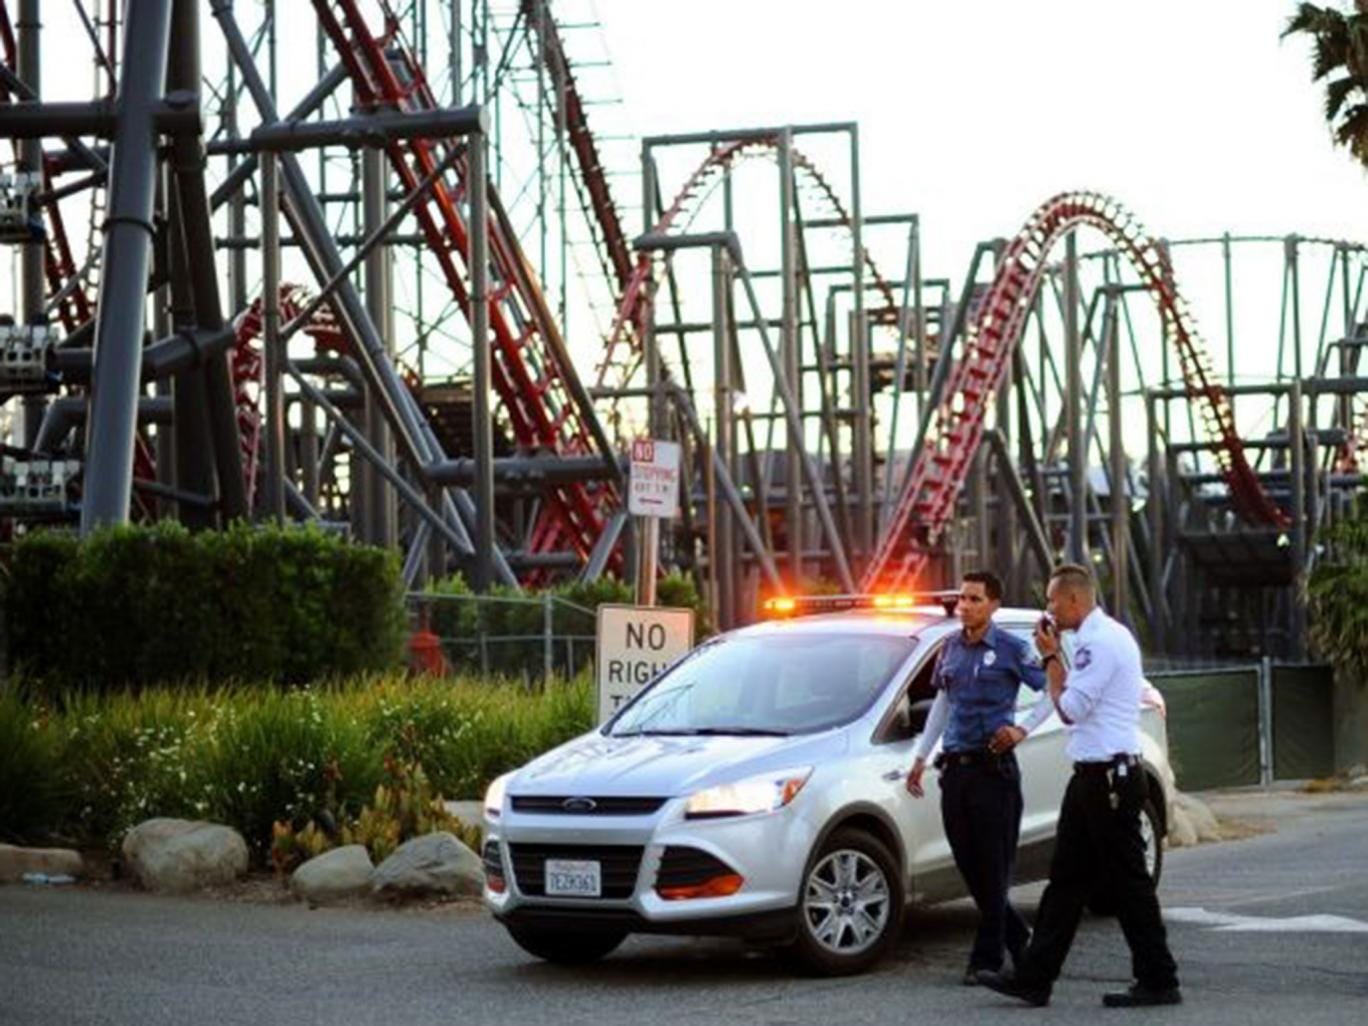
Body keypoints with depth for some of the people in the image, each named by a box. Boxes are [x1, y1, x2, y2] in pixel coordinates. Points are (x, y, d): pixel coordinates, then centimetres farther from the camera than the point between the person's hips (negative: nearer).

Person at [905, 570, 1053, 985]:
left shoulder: (1011, 650, -4)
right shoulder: (951, 648, 12)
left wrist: (1023, 729, -12)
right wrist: (921, 756, 22)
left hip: (993, 767, -6)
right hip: (955, 765, 6)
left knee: (993, 867, -3)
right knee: (967, 864, 7)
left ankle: (987, 958, 0)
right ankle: (1018, 937, 24)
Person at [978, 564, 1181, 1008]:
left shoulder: (1101, 642, -17)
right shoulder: (1102, 637, 17)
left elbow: (1070, 709, -17)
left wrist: (1051, 658, -7)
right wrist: (1054, 658, 13)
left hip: (1108, 778, -11)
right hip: (1094, 776, 11)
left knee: (1127, 882, -4)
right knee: (1066, 879, 9)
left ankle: (1158, 981, 3)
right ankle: (1034, 979, 11)